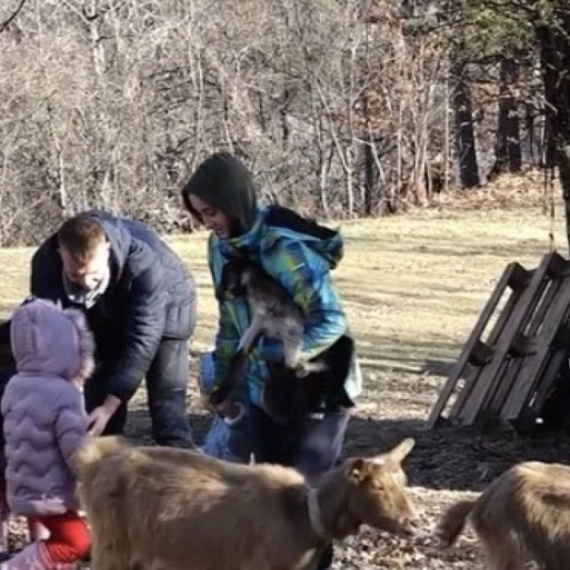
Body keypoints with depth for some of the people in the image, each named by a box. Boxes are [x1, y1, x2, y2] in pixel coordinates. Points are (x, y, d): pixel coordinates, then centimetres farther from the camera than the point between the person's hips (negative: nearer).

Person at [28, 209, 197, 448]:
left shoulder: (144, 264, -43)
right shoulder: (46, 262, -33)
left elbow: (140, 343, -39)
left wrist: (110, 406, -43)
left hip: (164, 307, -4)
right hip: (105, 313, 4)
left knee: (166, 400, -13)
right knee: (97, 397, 2)